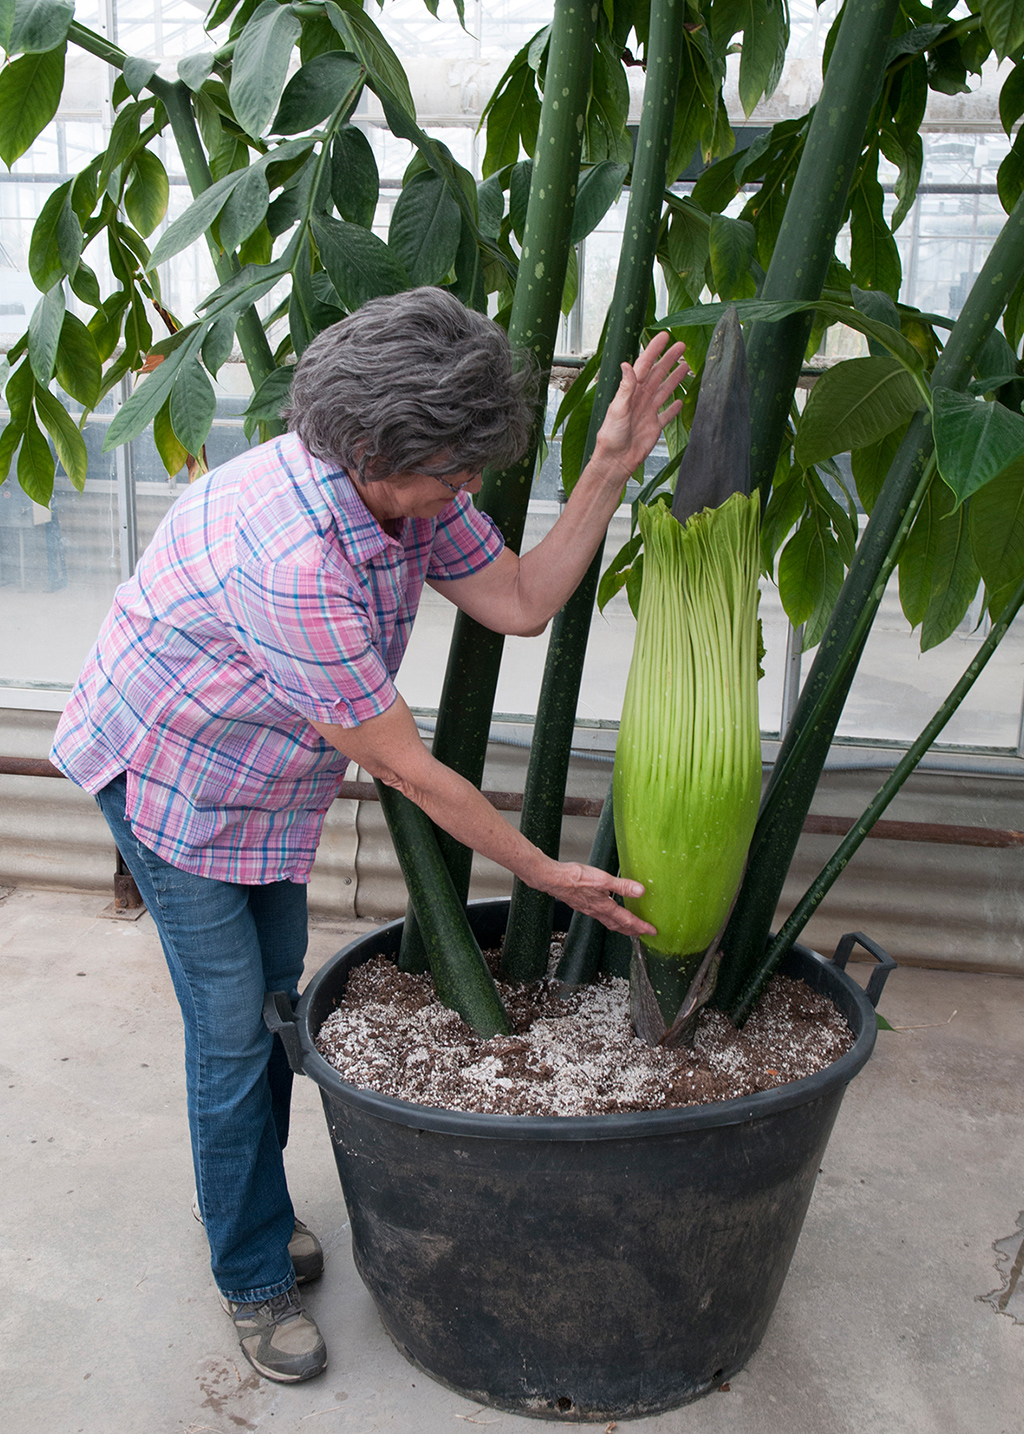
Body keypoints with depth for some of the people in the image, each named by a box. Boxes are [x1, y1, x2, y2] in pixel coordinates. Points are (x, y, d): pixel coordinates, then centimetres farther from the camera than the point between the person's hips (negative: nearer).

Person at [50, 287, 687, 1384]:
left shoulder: (407, 484, -15)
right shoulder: (292, 560, -41)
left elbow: (518, 603, -12)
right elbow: (403, 769, -34)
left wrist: (610, 468, -22)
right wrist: (544, 873, -24)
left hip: (262, 775, 8)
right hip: (165, 771, -8)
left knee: (276, 991, 16)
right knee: (233, 1026, -3)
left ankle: (238, 1195, 40)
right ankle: (252, 1277, 19)